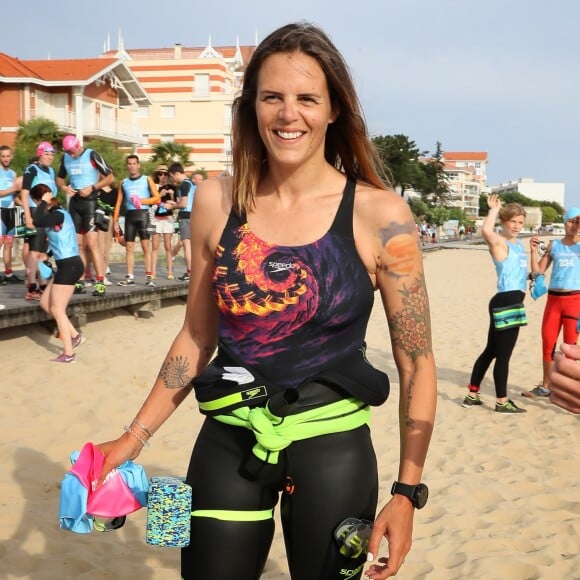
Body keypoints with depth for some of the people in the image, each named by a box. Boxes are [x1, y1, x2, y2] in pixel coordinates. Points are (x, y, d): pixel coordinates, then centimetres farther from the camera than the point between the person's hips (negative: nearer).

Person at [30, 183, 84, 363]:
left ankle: (68, 354, 4)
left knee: (57, 310, -2)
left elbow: (37, 222, -32)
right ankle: (74, 335, 19)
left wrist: (44, 203, -20)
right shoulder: (57, 213, 14)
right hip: (67, 265, 10)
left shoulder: (58, 214, -16)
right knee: (45, 303, 16)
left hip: (69, 265, -10)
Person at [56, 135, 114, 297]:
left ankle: (100, 282, -13)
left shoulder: (92, 155, -10)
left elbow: (110, 177, -10)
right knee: (79, 245, 8)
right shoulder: (65, 158, 7)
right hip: (74, 202, 6)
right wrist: (64, 187, -1)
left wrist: (92, 188, -19)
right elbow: (59, 178, 21)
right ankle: (80, 281, 12)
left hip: (90, 202, -6)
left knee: (92, 244, -13)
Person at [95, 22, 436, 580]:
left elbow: (416, 365, -6)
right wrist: (134, 437, 5)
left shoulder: (379, 214, -10)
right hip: (229, 442, 2)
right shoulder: (216, 201, -3)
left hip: (333, 447, -2)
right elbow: (197, 336, 8)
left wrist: (407, 490, -11)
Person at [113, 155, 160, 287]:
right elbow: (119, 202, 13)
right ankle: (130, 277, 6)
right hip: (129, 215, 3)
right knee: (129, 247, 2)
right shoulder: (123, 182, 15)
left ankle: (148, 276, -7)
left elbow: (157, 198, 1)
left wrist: (142, 201, -12)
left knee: (146, 245, -7)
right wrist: (115, 221, 6)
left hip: (142, 213, -3)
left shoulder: (147, 180, 6)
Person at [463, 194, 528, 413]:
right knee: (503, 354, -1)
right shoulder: (498, 242, -10)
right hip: (505, 301, -10)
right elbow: (486, 231, -34)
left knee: (491, 350, 15)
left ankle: (472, 395, 24)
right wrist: (494, 209, -22)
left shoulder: (518, 243, 17)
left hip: (513, 302, 10)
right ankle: (502, 402, 8)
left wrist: (533, 249, 19)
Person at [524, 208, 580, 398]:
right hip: (553, 299, 3)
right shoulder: (553, 245, 9)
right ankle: (545, 387, 19)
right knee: (548, 343, 7)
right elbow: (538, 271, 8)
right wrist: (534, 251, -5)